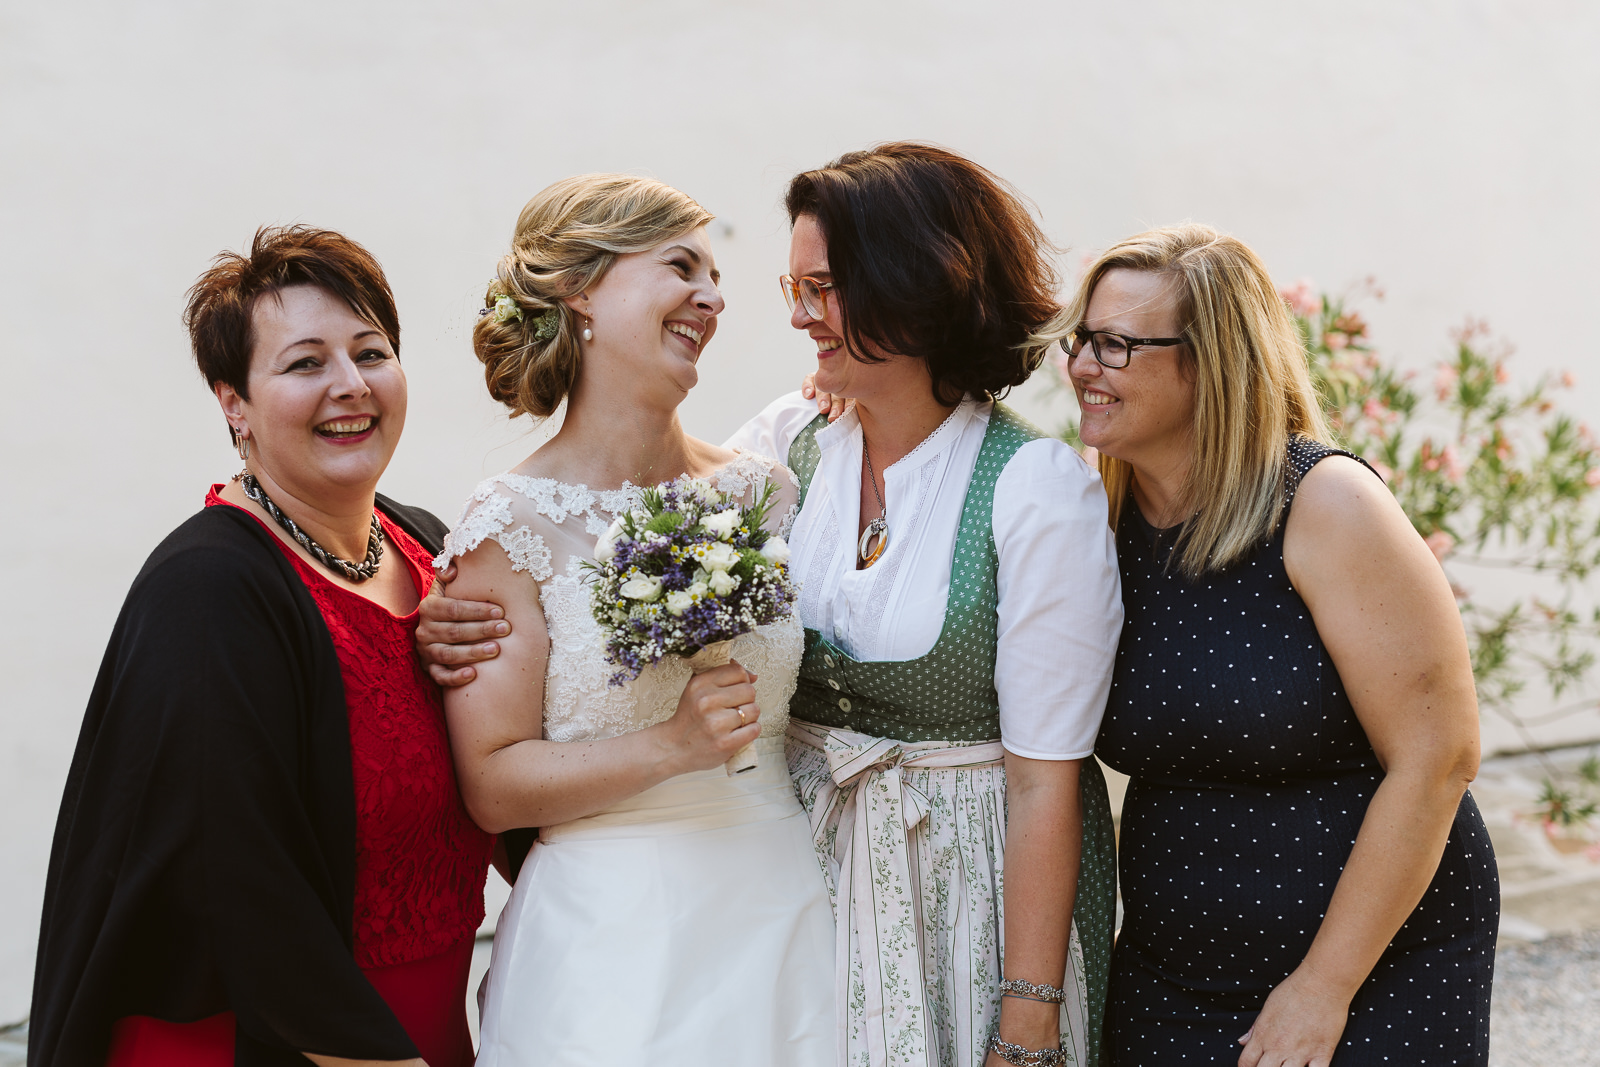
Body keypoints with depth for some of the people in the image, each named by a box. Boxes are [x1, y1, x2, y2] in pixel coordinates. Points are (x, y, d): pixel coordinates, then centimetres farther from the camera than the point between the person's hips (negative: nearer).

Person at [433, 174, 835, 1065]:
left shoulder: (763, 490, 5)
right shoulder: (514, 525, -9)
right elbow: (493, 787, -11)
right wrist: (674, 745, -21)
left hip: (787, 912, 5)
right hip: (613, 947, -4)